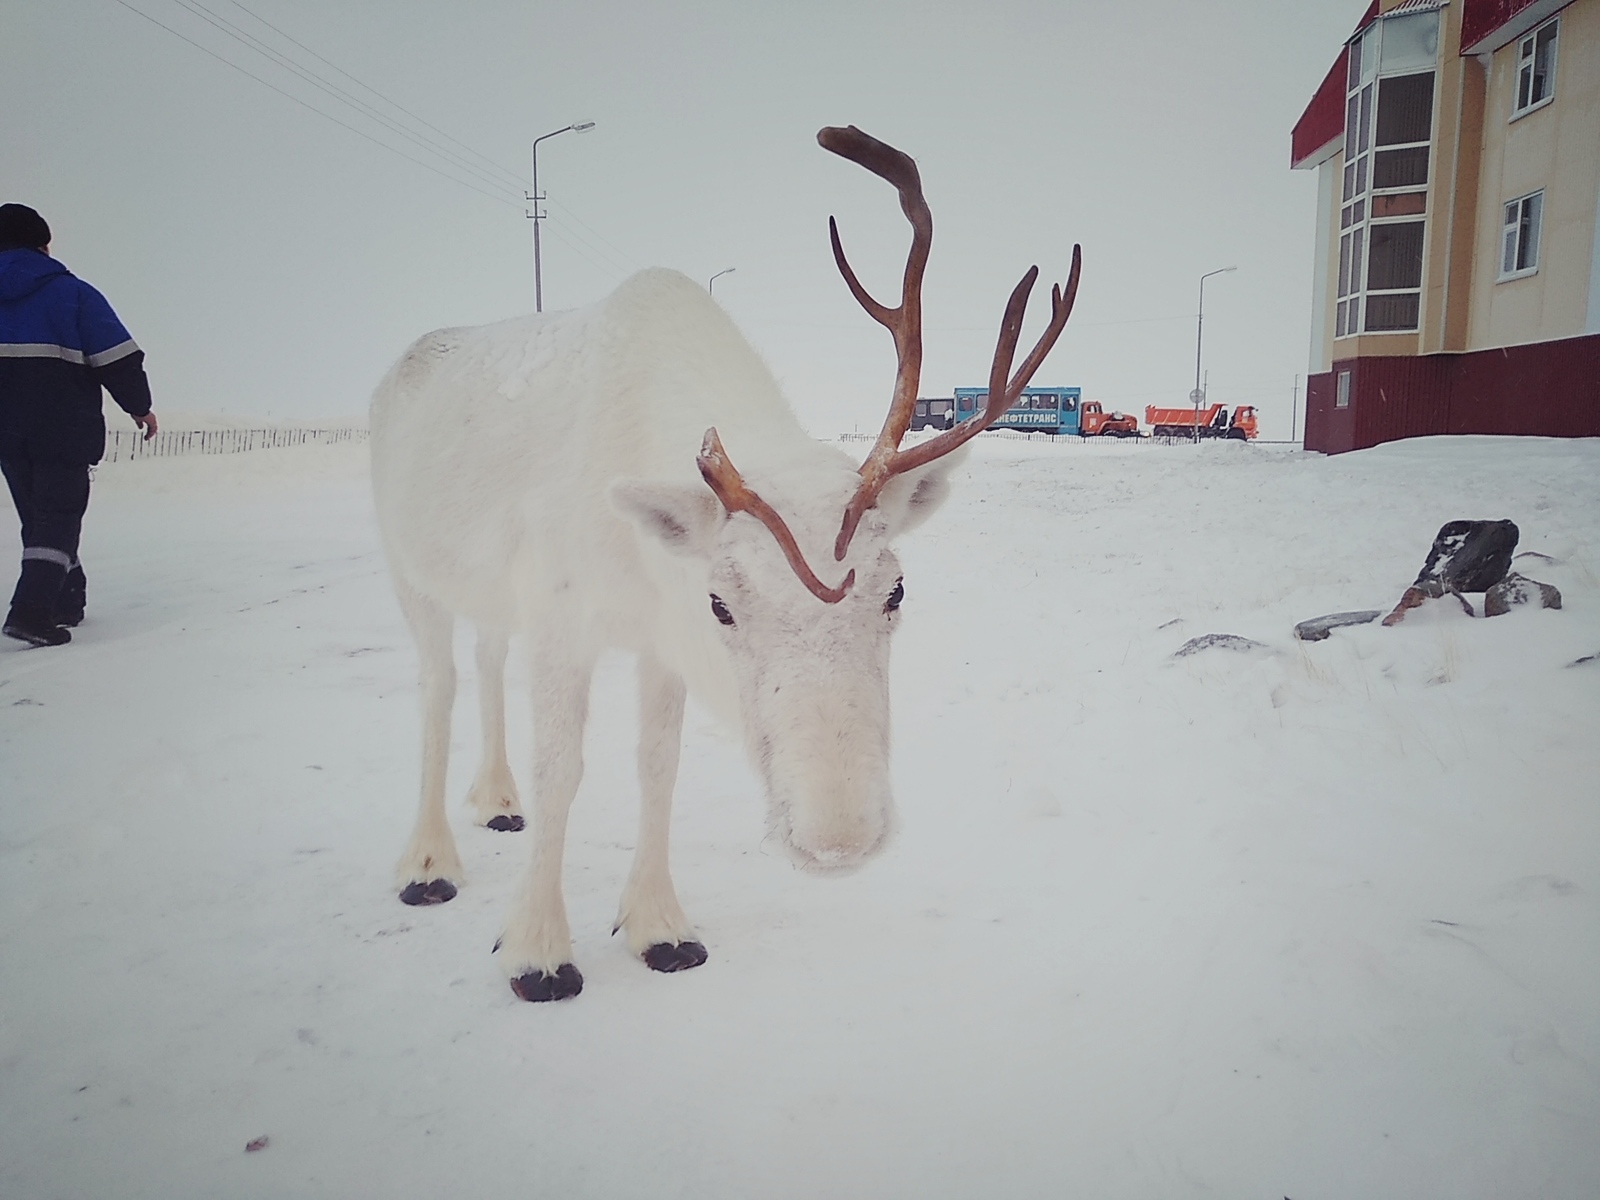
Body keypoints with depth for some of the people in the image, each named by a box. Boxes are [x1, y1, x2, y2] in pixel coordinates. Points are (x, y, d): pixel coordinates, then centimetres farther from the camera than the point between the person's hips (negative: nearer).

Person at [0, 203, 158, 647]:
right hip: (64, 428, -5)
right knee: (59, 517, -3)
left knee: (39, 516, 16)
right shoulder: (71, 292, -5)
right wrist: (139, 405, 4)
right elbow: (118, 358, -9)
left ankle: (65, 602, 23)